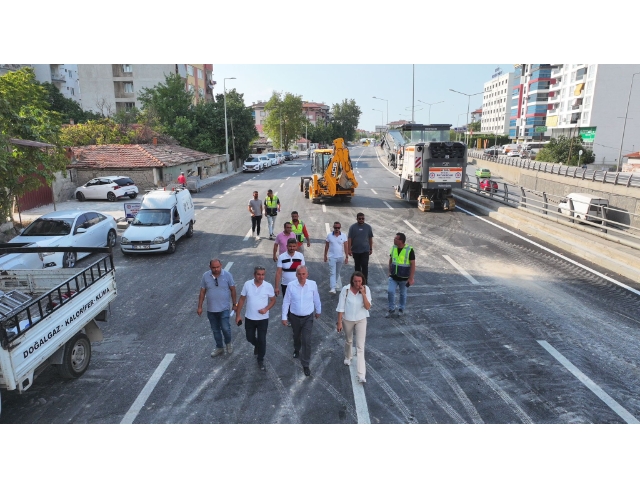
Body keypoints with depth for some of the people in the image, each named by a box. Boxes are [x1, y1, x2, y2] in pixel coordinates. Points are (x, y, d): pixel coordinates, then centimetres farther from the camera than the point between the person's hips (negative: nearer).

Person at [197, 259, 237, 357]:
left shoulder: (227, 275, -11)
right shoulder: (205, 276, -5)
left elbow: (232, 290, -3)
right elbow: (202, 292, 2)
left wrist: (234, 304, 0)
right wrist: (200, 306, 3)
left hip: (224, 308, -3)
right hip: (211, 309, 3)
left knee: (225, 328, -7)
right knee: (215, 330, 14)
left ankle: (228, 343, 24)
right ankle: (219, 348, 33)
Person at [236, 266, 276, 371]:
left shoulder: (268, 286, -14)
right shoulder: (247, 284, -10)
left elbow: (273, 300, -1)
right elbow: (242, 300, -1)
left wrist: (266, 309, -19)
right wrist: (238, 315, -1)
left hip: (263, 319, -2)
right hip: (249, 318, 2)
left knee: (262, 340, 4)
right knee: (250, 338, 17)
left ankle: (260, 360, 26)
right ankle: (257, 346, 52)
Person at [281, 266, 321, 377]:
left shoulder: (312, 284, -17)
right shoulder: (291, 285, -19)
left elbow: (316, 299, -1)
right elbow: (286, 302, -9)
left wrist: (318, 311, 12)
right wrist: (284, 317, -5)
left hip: (308, 318, -1)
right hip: (294, 317, 1)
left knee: (307, 341, -4)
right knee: (296, 336, 26)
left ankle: (305, 365, 13)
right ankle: (296, 350, 58)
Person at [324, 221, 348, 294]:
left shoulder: (343, 236, -2)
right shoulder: (329, 235, -3)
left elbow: (345, 247, -2)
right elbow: (326, 246, 5)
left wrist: (347, 257, -5)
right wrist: (325, 255, 7)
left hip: (340, 257, 2)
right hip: (332, 257, -1)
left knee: (338, 272, 16)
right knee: (332, 273, -9)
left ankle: (336, 285, 34)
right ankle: (332, 288, -15)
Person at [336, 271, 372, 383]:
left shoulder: (366, 289, -14)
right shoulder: (345, 289, -18)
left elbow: (368, 307, -17)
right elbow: (341, 307, -11)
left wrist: (363, 294, -28)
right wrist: (339, 322, -9)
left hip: (361, 320, 0)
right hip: (347, 320, 0)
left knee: (360, 346, -4)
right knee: (348, 340, 24)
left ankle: (361, 374, -2)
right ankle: (347, 357, 55)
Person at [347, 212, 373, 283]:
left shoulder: (368, 227, 1)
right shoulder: (352, 227, -3)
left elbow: (370, 238, 7)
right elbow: (349, 239, -4)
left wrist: (371, 249, 8)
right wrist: (349, 249, -9)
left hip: (365, 250, -1)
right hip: (355, 250, 1)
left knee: (365, 266, -7)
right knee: (357, 266, 13)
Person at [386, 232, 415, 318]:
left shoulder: (409, 250, -17)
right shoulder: (393, 248, -2)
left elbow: (413, 264, -15)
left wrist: (411, 278, -16)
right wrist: (389, 272, 13)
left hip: (404, 278, -3)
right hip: (393, 277, 3)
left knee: (403, 294, 12)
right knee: (390, 291, -8)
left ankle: (401, 309, 33)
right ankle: (392, 310, 8)